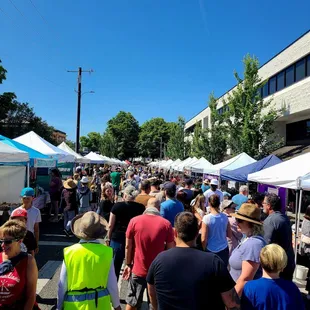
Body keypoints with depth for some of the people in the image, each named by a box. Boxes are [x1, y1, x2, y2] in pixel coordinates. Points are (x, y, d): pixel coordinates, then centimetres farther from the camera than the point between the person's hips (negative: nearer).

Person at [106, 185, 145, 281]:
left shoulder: (117, 206, -9)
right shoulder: (141, 208, -6)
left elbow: (110, 225, -6)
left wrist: (108, 238, 6)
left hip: (117, 239, -1)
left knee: (115, 266, 14)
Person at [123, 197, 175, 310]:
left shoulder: (134, 221, -8)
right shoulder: (166, 223, -10)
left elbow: (128, 246, -2)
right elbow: (170, 249, -4)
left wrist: (128, 264, 9)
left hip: (138, 269, 1)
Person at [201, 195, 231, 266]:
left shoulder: (206, 218, -15)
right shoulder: (225, 217, -4)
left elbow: (204, 239, -13)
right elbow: (229, 235, 6)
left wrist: (203, 250, 3)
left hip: (211, 250, -3)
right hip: (224, 250, 3)